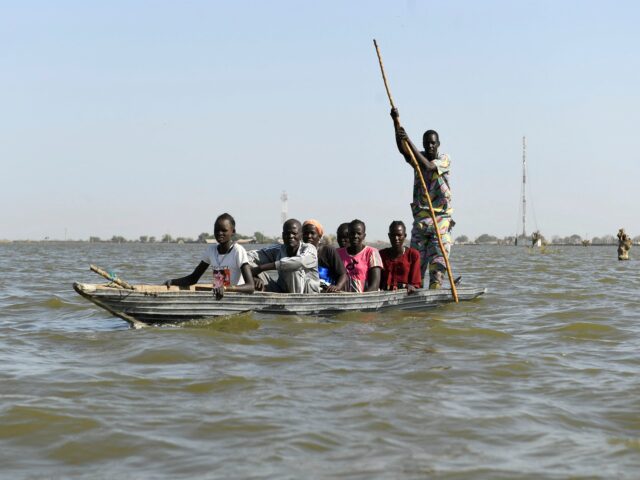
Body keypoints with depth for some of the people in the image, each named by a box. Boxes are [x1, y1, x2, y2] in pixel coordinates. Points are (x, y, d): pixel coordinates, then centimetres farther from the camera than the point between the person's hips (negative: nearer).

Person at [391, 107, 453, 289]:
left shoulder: (445, 159, 0)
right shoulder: (418, 157, 9)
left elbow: (428, 166, -20)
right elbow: (402, 149, -11)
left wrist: (409, 141, -26)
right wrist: (396, 122, -26)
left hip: (441, 216, -3)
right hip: (420, 216, 3)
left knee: (438, 256, -7)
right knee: (416, 255, -1)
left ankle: (435, 287, -8)